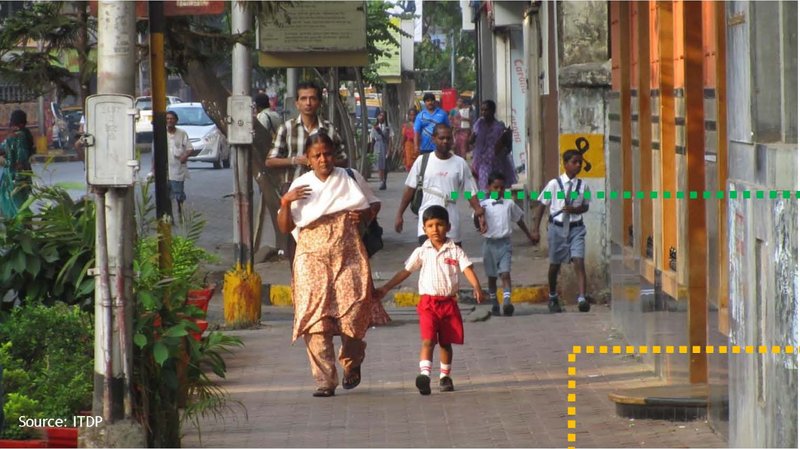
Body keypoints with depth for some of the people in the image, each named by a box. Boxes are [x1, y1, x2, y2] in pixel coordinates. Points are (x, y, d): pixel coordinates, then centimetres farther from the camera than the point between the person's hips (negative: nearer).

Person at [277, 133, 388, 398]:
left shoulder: (351, 179, 8)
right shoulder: (300, 186, 7)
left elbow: (375, 204, 20)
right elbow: (285, 227, 7)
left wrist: (366, 216, -2)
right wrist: (285, 202, -11)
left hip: (348, 256, 0)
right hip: (313, 258, 0)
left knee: (354, 311, -8)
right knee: (315, 318, -10)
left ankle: (351, 364, 22)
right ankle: (325, 381, -7)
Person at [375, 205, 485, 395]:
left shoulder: (455, 251, 2)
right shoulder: (422, 252, 5)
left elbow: (467, 269, -7)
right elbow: (405, 272, 8)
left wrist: (477, 287, -25)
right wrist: (384, 289, 5)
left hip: (449, 302, 1)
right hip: (428, 301, -1)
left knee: (445, 342, 11)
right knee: (428, 340, -14)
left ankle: (445, 376, 24)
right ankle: (424, 375, -27)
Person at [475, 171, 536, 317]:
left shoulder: (509, 204, 4)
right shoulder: (484, 205, -1)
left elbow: (519, 220, 19)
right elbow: (477, 224, -5)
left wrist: (529, 235, 26)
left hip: (504, 243, 0)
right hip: (490, 243, 0)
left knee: (505, 273, -15)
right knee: (492, 276, 11)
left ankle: (507, 301, -26)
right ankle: (494, 303, 23)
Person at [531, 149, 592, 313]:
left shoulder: (583, 186, -1)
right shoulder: (554, 184, -7)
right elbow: (541, 206, 0)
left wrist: (575, 209, -12)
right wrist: (536, 230, -3)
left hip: (576, 228, 0)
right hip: (557, 227, 0)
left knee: (579, 262, -14)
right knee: (555, 264, 13)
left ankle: (582, 299, -21)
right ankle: (553, 298, 34)